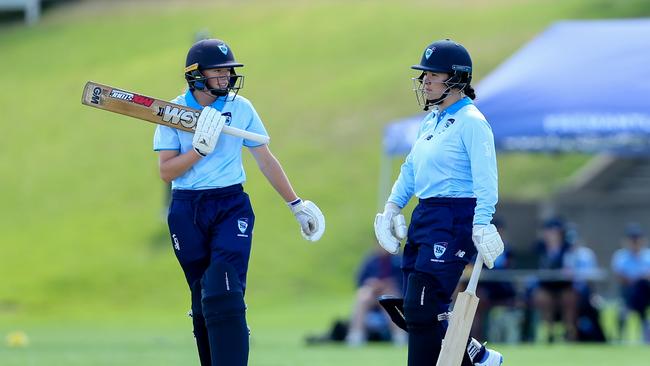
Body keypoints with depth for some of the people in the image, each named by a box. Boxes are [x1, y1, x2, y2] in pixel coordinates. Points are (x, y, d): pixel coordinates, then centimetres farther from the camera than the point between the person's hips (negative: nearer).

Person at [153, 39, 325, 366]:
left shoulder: (241, 108, 3)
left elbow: (266, 160, 10)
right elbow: (166, 171, -6)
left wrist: (296, 205, 11)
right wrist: (201, 148, -19)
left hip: (231, 207, -1)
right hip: (186, 212, 1)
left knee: (225, 298, -17)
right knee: (202, 302, 7)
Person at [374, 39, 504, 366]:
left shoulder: (471, 122, -11)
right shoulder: (431, 120, 16)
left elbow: (485, 180, -19)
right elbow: (412, 168, 25)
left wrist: (482, 226, -27)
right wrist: (393, 206, 18)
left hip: (454, 219, -9)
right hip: (423, 216, 9)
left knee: (421, 310, -13)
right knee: (415, 311, 9)